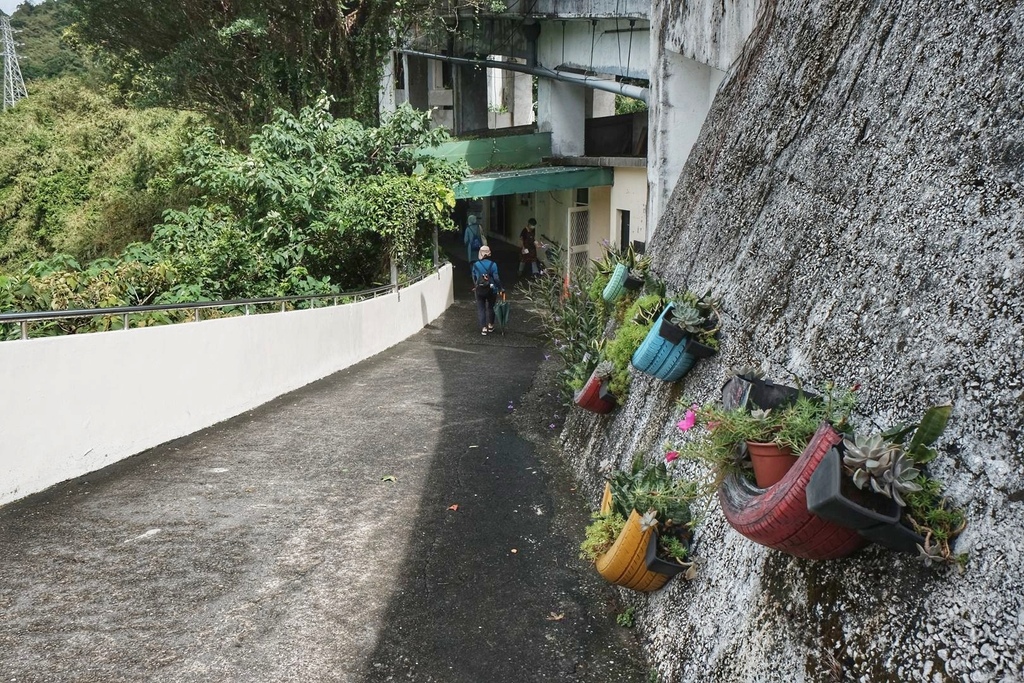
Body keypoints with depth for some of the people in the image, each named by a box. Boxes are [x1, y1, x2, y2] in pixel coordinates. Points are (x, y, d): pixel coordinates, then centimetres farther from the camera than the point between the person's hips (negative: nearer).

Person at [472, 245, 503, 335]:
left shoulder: (475, 265, -5)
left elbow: (474, 278, 4)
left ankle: (483, 328, -1)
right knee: (490, 307, 18)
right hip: (491, 290, 0)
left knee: (481, 308, 7)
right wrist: (501, 288, 0)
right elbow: (496, 278, -12)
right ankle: (490, 326, 27)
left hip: (479, 290, 0)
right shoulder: (493, 264, -12)